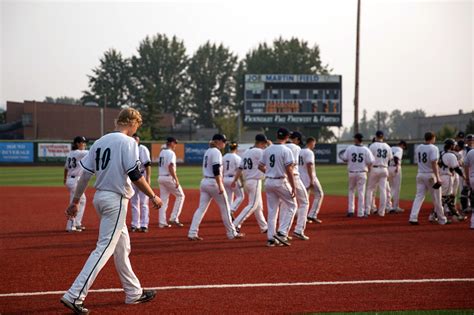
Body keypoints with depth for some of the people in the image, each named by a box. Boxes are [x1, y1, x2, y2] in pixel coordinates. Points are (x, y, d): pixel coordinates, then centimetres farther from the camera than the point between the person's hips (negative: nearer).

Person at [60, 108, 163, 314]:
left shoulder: (99, 142, 12)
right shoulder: (128, 142, -11)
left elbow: (85, 175, 11)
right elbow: (135, 175, -16)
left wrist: (75, 202, 16)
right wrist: (153, 197, -5)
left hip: (99, 197, 9)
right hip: (116, 199, -9)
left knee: (122, 247, 18)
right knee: (104, 248, -11)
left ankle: (134, 293, 26)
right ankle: (74, 296, -19)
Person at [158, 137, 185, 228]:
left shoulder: (162, 152, 14)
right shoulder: (171, 153, -13)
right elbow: (171, 167, -22)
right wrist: (176, 180, -22)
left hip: (160, 177, 8)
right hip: (169, 178, -8)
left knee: (163, 200, 9)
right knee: (180, 196, 4)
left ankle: (162, 222, 6)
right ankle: (174, 218, -3)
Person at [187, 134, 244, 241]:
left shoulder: (208, 151, 15)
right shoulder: (216, 152, -13)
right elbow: (216, 171, -21)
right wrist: (220, 186, -22)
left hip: (204, 182, 8)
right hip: (213, 183, -8)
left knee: (201, 208, 3)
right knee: (225, 208, 4)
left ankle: (192, 233, -5)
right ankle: (232, 233, 12)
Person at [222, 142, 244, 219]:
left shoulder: (224, 157, 8)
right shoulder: (237, 158, -10)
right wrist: (242, 182, -10)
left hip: (225, 179, 6)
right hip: (234, 179, -6)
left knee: (229, 198, 12)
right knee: (240, 196, 8)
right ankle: (231, 211, -11)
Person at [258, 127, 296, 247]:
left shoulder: (267, 150, 6)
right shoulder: (286, 150, -12)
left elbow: (260, 166, 12)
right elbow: (289, 170, -17)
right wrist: (293, 187, -14)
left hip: (268, 182, 6)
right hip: (281, 182, -6)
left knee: (272, 210, 12)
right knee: (291, 206, 8)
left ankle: (271, 238, 10)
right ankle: (282, 232, -4)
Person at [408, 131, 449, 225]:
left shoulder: (418, 148, 8)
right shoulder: (433, 148, -13)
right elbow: (434, 163, -21)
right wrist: (437, 178, -23)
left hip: (420, 174, 6)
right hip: (430, 175, -6)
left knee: (419, 196, 5)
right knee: (436, 198, 5)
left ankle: (413, 217, -10)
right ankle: (442, 219, 15)